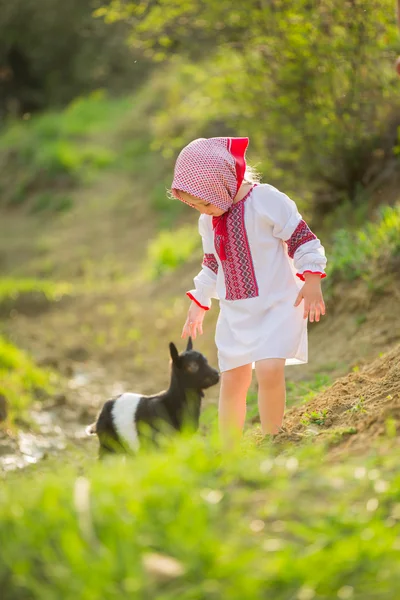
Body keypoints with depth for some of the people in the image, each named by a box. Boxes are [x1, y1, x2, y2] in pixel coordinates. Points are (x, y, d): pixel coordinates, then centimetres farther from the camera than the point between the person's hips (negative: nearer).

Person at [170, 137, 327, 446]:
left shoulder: (267, 200, -14)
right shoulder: (208, 222, 8)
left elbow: (303, 240, -10)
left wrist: (312, 281, -15)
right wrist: (199, 303, 23)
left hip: (278, 304, -6)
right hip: (235, 312, 6)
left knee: (269, 370, -24)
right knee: (232, 380, 2)